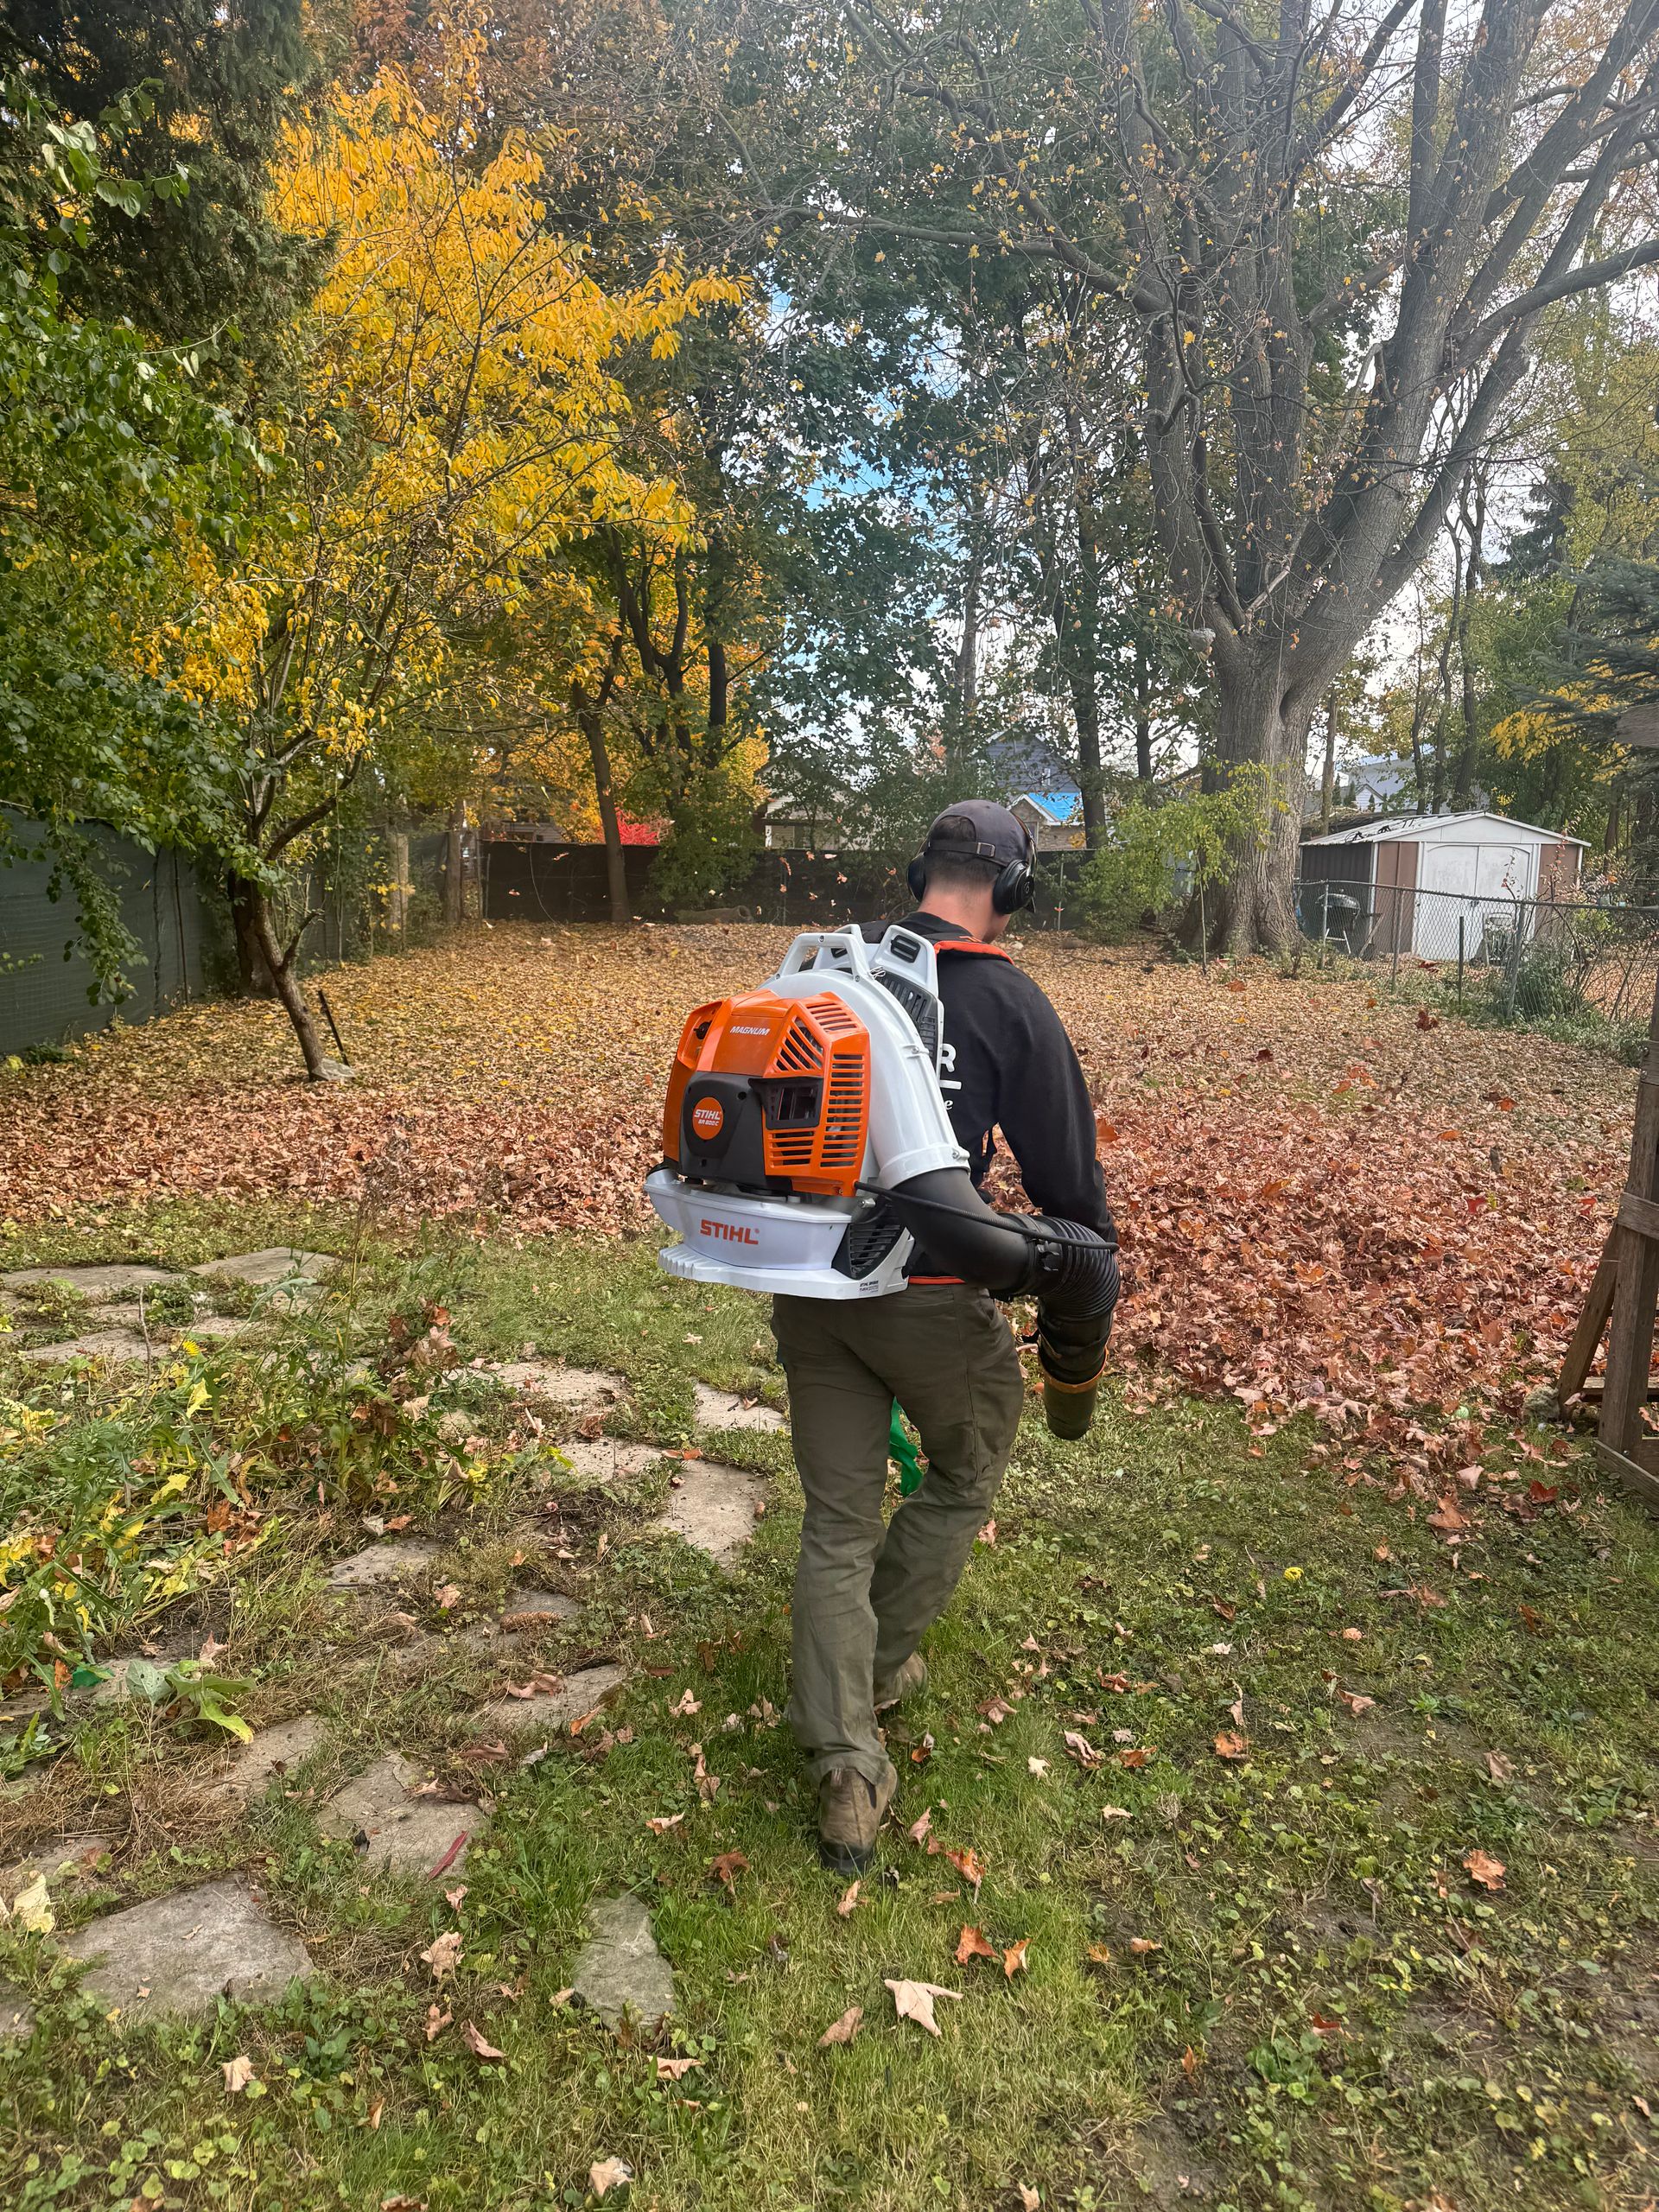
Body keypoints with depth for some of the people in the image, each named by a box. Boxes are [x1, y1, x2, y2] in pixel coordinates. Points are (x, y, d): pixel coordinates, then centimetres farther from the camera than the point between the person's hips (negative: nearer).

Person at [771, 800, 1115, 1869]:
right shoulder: (1011, 1004, -9)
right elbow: (1067, 1175, -5)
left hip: (810, 1286, 5)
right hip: (931, 1297, -4)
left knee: (837, 1521, 15)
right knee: (966, 1476, 25)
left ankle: (847, 1773, 16)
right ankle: (881, 1665, 37)